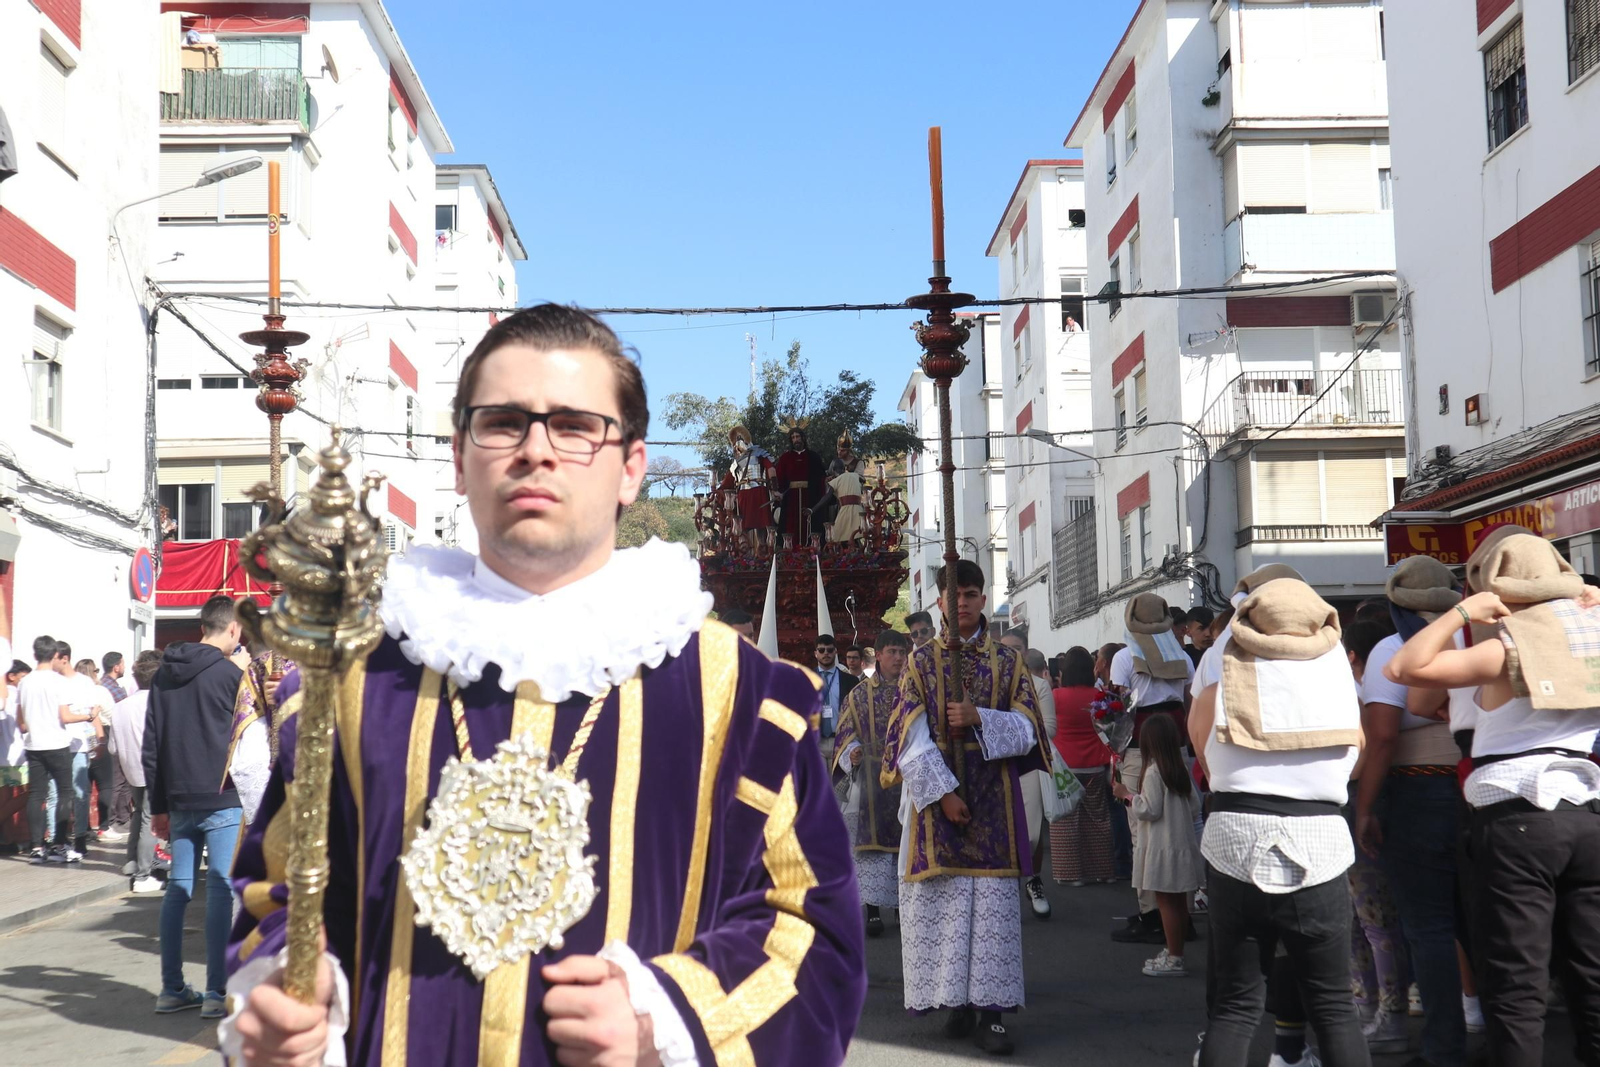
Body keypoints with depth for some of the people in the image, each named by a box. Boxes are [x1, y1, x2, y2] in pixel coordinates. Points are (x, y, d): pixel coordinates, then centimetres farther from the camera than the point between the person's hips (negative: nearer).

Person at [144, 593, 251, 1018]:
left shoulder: (164, 675, 12)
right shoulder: (229, 672, -9)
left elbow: (151, 745, 13)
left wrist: (158, 804, 17)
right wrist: (244, 672, 6)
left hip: (179, 803, 6)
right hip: (222, 800, -6)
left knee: (177, 890, 10)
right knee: (220, 891, -4)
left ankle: (172, 989, 13)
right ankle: (216, 993, -4)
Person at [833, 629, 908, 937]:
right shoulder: (861, 695, 9)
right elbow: (847, 733, 7)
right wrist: (852, 753, -12)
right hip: (874, 781, -1)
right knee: (875, 841, -5)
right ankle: (874, 909, -3)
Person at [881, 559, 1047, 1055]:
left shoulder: (1008, 661, 9)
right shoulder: (922, 660, 6)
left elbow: (1026, 728, 2)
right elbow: (913, 737, -2)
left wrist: (979, 718, -15)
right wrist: (944, 792, -13)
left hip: (993, 800, 0)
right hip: (935, 792, 0)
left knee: (993, 902, -5)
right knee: (942, 902, -2)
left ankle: (988, 1010, -3)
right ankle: (957, 1003, 5)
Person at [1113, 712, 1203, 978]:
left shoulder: (1154, 772, -14)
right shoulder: (1182, 770, 8)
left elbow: (1149, 810, -15)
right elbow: (1195, 807, 13)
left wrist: (1128, 795, -2)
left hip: (1162, 847, -8)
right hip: (1183, 843, 8)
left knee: (1166, 902, -4)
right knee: (1179, 902, 13)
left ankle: (1174, 959, -3)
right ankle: (1173, 952, 22)